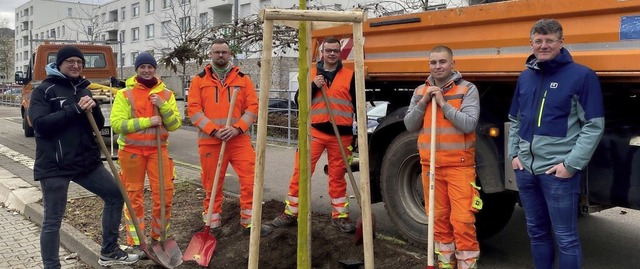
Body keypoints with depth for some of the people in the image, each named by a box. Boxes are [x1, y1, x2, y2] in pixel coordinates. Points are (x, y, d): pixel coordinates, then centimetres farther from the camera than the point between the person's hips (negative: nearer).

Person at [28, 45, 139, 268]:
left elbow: (99, 125, 11)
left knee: (115, 195, 10)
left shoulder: (83, 89, 13)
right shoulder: (44, 90, -4)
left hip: (87, 161, 6)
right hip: (54, 166, -6)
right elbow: (40, 124, -18)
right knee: (52, 221, 0)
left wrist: (92, 109, -10)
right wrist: (75, 109, -20)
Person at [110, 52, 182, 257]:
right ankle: (136, 243, 14)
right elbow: (117, 124, -11)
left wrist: (163, 106, -14)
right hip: (132, 151, -2)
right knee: (134, 196, 5)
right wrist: (146, 121, -17)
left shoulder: (166, 94, 6)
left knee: (164, 194, 1)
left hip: (158, 150, 2)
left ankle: (158, 237, 19)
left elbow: (175, 125, 1)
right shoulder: (125, 94, -1)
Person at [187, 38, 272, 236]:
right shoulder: (200, 79, 6)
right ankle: (213, 225, 22)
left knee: (250, 180, -2)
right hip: (210, 140, -1)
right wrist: (214, 130, -14)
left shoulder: (242, 79, 8)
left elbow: (253, 107, 2)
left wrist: (237, 128, -13)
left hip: (239, 139, 1)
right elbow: (193, 109, -2)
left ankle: (249, 223, 13)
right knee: (212, 184, 7)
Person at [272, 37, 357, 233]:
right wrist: (313, 86, -13)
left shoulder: (350, 76, 6)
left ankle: (340, 215, 19)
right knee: (301, 172, -1)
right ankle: (291, 212, 11)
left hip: (341, 134, 0)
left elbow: (358, 104, 8)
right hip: (315, 131, 0)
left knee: (337, 176, 9)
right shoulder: (310, 74, 9)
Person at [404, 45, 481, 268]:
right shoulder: (420, 91, 8)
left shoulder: (467, 89, -5)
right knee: (438, 217, 12)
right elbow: (410, 126, 4)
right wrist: (423, 102, -9)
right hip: (430, 165, 4)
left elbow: (469, 125, -16)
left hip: (459, 165, -4)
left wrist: (443, 103, -18)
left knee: (463, 220, -5)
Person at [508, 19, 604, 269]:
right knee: (536, 231, 17)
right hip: (525, 169, 6)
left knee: (565, 237, 2)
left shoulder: (581, 75, -7)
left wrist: (571, 164, -14)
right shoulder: (525, 77, 11)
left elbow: (594, 126, -9)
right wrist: (514, 154, 8)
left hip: (559, 171, -5)